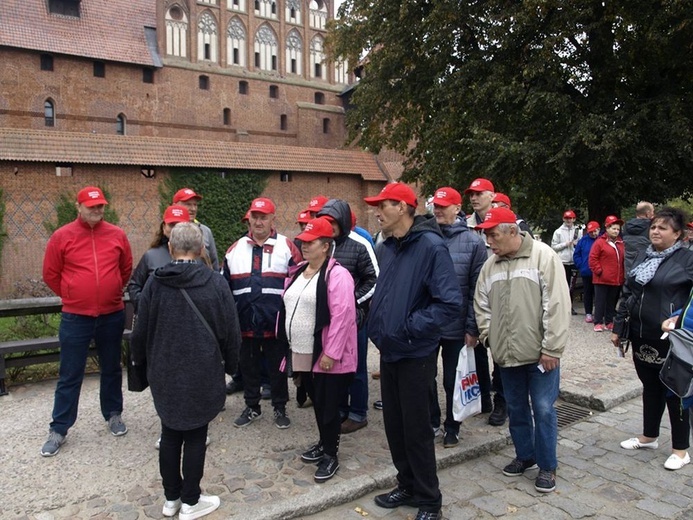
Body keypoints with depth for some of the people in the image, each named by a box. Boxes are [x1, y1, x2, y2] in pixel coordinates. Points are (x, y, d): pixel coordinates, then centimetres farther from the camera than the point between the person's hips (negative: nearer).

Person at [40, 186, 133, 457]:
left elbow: (126, 269, 11)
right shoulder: (62, 236, -6)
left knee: (111, 369, 16)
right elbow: (50, 274, 2)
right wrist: (73, 295, 8)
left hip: (112, 316, 2)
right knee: (70, 376, 6)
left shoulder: (117, 235, -1)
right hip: (75, 318, -2)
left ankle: (113, 414, 33)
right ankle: (58, 429, 19)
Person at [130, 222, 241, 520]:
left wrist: (141, 362, 18)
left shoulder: (154, 283, -7)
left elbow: (140, 332, 0)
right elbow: (231, 333, -7)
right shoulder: (216, 284, -11)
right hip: (202, 374, -2)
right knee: (195, 436, 9)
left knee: (170, 434, 16)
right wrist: (229, 365, 9)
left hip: (164, 374, 3)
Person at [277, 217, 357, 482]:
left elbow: (341, 316, -22)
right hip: (302, 353, 8)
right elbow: (287, 307, 17)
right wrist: (290, 344, 16)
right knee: (316, 401, 21)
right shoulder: (297, 271, 11)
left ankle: (331, 455, 20)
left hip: (326, 356, -8)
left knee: (328, 406, 4)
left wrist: (331, 353, -23)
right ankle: (324, 443, 39)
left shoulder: (336, 275, -16)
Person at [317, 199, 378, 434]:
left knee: (356, 366, 6)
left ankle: (358, 414, 19)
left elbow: (374, 280, -8)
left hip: (354, 316, -5)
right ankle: (339, 410, 30)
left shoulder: (359, 245, -10)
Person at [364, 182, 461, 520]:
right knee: (394, 425, 16)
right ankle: (408, 486, 37)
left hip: (415, 354, -7)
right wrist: (378, 328, 7)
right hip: (389, 352, 7)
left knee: (416, 429, 5)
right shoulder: (385, 249, 7)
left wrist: (409, 328, -19)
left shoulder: (431, 246, -16)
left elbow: (450, 302, -22)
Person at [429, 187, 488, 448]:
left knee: (452, 380, 13)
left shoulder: (473, 242, -6)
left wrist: (472, 328, -9)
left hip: (456, 326, -2)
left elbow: (477, 289, -7)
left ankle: (452, 428, 32)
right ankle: (430, 423, 34)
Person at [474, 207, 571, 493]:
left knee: (543, 409, 3)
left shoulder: (543, 256, -12)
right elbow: (482, 305, 13)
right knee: (516, 408, 17)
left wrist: (551, 349, -16)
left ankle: (547, 466, 22)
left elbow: (557, 305, -15)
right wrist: (489, 336, 2)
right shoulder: (490, 265, 5)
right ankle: (524, 455, 36)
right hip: (506, 353, 5)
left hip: (539, 353, -5)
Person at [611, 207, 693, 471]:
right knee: (650, 387, 19)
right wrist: (618, 327, 10)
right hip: (642, 337, 6)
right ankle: (649, 436, 35)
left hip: (671, 340, -5)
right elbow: (627, 293, 12)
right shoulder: (643, 257, 9)